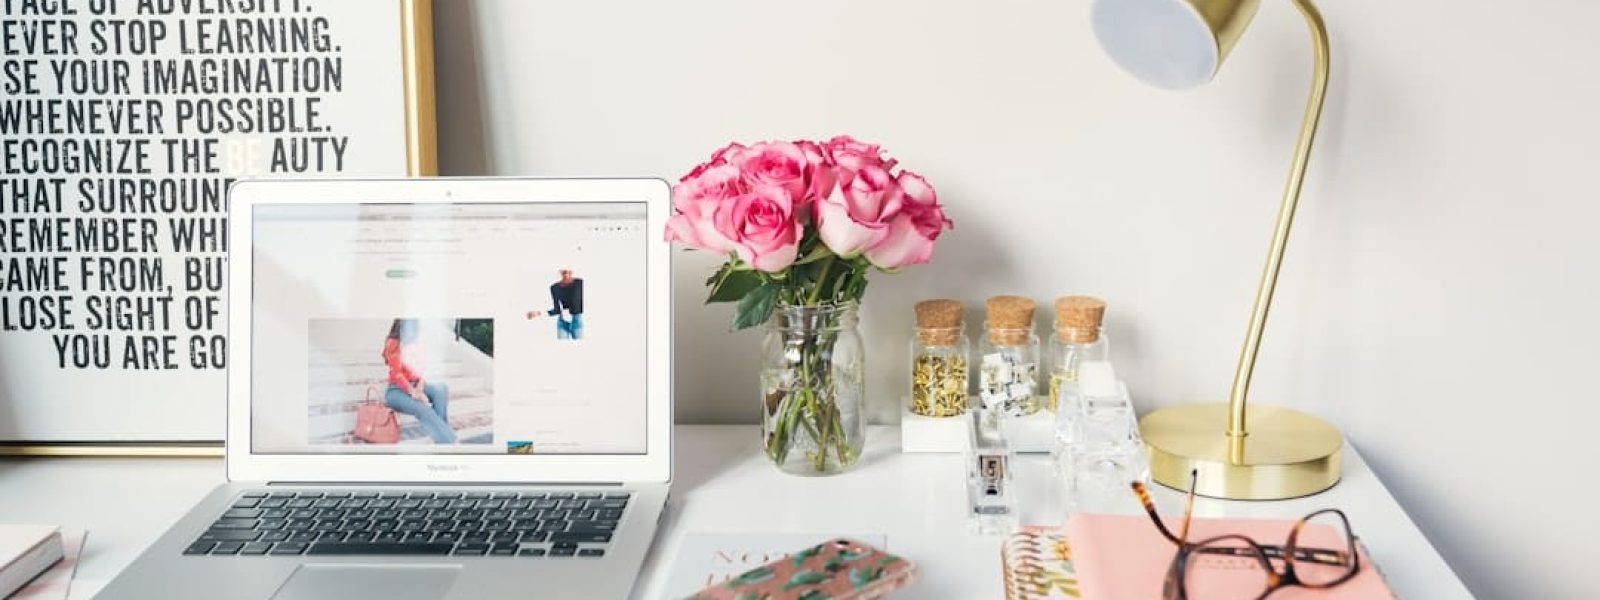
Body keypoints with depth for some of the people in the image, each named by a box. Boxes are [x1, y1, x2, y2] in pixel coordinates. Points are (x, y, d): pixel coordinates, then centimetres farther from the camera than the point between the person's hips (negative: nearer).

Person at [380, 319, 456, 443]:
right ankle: (448, 442, -33)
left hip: (414, 386, 6)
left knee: (441, 389, -24)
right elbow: (396, 374, -16)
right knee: (424, 410, -31)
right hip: (397, 390, -6)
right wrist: (414, 393, -25)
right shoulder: (393, 344, -10)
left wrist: (420, 388, -15)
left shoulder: (416, 343, 8)